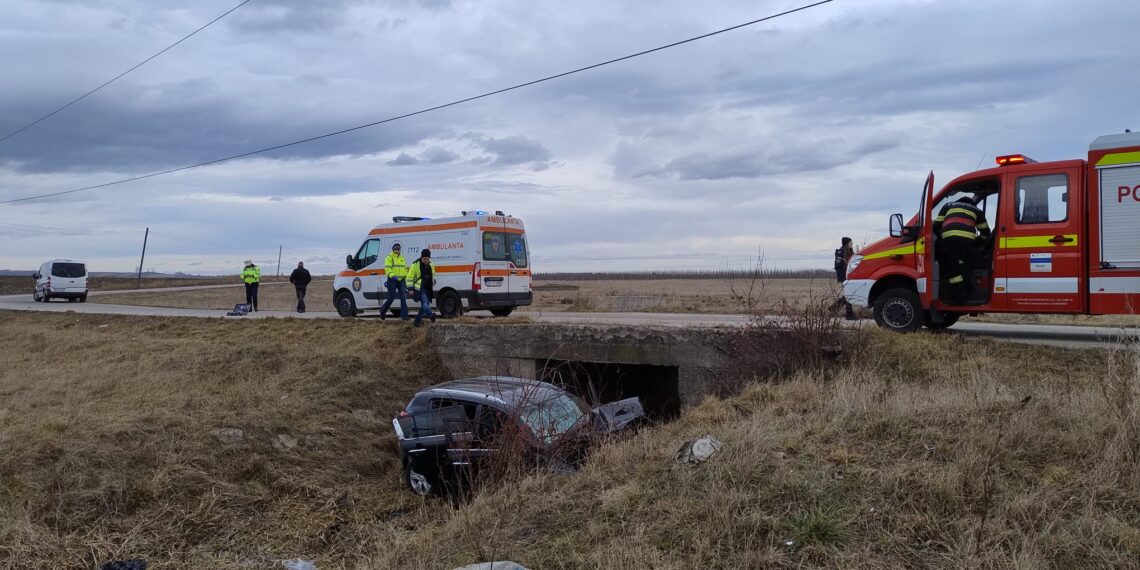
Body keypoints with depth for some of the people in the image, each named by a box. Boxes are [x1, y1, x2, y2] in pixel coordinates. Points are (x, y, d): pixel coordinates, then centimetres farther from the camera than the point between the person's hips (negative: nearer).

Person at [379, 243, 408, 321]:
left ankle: (404, 316, -6)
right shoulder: (389, 258, -3)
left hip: (401, 280, 5)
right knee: (391, 297, -4)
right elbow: (387, 269, -16)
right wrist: (392, 275, -32)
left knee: (403, 297, -5)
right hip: (392, 280, -5)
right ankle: (382, 312, 19)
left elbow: (405, 269, 23)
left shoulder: (402, 258, 16)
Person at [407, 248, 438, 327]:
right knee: (425, 302, -25)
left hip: (428, 289, 7)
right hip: (420, 289, -7)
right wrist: (410, 288, -11)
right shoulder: (415, 265, -8)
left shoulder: (431, 265, 12)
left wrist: (433, 284, 27)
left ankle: (417, 320, 16)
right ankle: (430, 315, -43)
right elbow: (410, 277, -6)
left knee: (425, 305, 6)